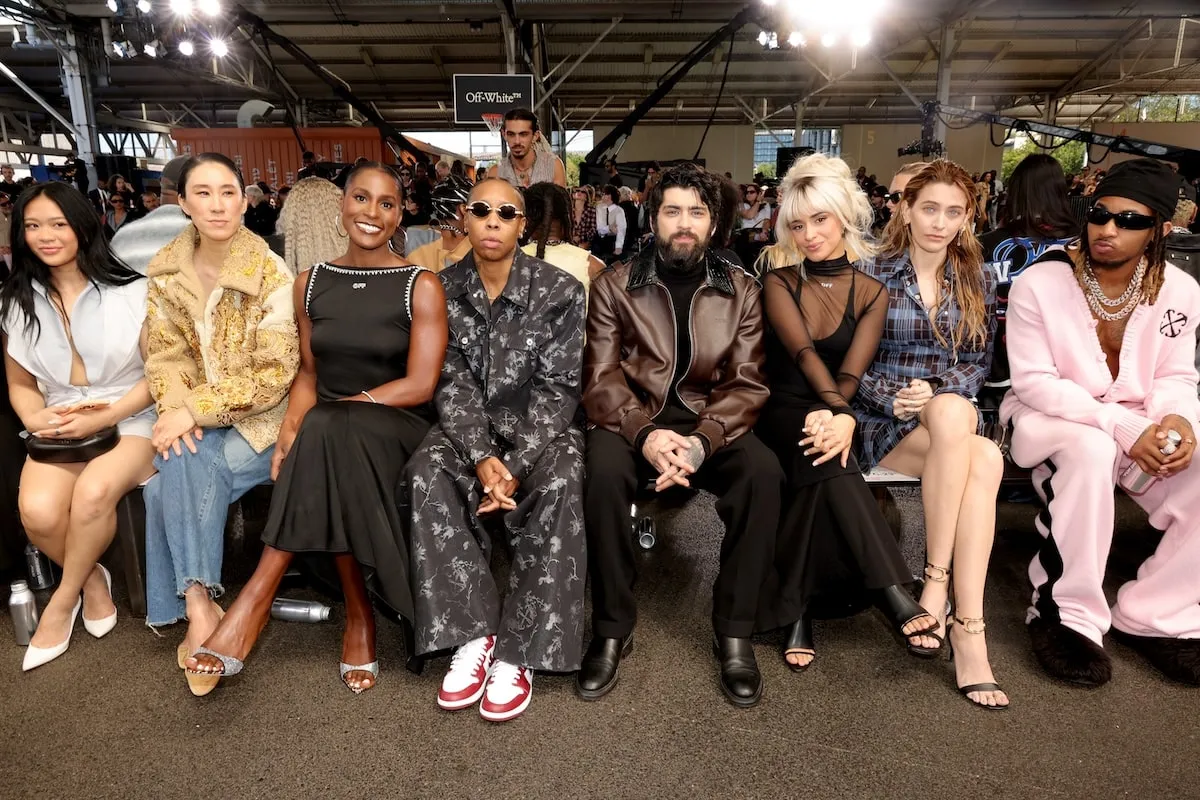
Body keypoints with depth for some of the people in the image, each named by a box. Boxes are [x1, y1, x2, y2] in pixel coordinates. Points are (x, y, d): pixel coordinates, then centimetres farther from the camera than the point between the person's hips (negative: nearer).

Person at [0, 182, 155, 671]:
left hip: (132, 421, -3)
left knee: (94, 491, -34)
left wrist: (105, 417, -15)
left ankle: (63, 600, -6)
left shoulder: (131, 290, -3)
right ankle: (93, 578, 5)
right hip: (60, 428, 3)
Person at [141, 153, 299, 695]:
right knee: (181, 467, -26)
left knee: (169, 481, -25)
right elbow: (163, 354, 3)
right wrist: (175, 408, -18)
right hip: (193, 418, 4)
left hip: (259, 420, -4)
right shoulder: (166, 271, 3)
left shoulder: (271, 274, -11)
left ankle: (196, 610, -16)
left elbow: (274, 375, -14)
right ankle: (198, 606, -15)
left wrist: (196, 410, -21)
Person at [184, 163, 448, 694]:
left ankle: (259, 597, -28)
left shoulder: (420, 286, -2)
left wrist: (342, 406, -14)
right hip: (328, 432, 3)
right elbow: (308, 374, 11)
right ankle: (360, 616, -23)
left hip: (397, 426, -3)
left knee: (330, 433, -37)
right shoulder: (310, 284, 11)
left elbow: (421, 384, -9)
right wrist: (290, 429, -9)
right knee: (324, 438, -35)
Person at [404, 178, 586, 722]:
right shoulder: (442, 290, 2)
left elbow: (556, 389, -9)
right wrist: (482, 458, -21)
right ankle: (471, 635, -21)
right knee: (428, 476, -30)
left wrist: (515, 465, -22)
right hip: (469, 430, 2)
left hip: (539, 428, -1)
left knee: (558, 484, -34)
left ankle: (517, 652, -24)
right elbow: (452, 385, -4)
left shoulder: (559, 291, -4)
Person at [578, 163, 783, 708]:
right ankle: (612, 631, -13)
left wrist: (701, 441, -23)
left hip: (711, 422, 1)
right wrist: (645, 433, -25)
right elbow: (602, 378, -4)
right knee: (603, 472, -33)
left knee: (763, 471, -29)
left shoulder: (741, 290, 7)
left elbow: (747, 383, -2)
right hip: (633, 418, -1)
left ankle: (733, 631, -12)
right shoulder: (614, 286, 5)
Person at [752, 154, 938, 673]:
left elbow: (852, 373, -9)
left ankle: (797, 610, -28)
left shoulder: (871, 291, 6)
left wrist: (840, 417, -32)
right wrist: (833, 410, -32)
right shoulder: (780, 280, 4)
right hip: (784, 411, -1)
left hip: (834, 412, 1)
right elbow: (803, 353, -15)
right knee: (824, 454, -34)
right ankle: (891, 592, -37)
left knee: (823, 451, -34)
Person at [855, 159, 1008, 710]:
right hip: (884, 422, -3)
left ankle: (936, 583, -30)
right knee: (984, 460, -32)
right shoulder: (874, 275, 1)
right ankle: (967, 627, -27)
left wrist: (936, 393, -10)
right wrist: (892, 397, -18)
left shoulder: (977, 280, 12)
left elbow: (979, 361, 9)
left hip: (954, 412, 3)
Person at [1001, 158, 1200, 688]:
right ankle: (1064, 614, -24)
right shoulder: (1038, 284, -14)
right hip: (1051, 418, -4)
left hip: (1141, 429, 5)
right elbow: (1033, 382, -16)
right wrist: (1122, 427, -26)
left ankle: (1149, 616, -2)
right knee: (1089, 449, -38)